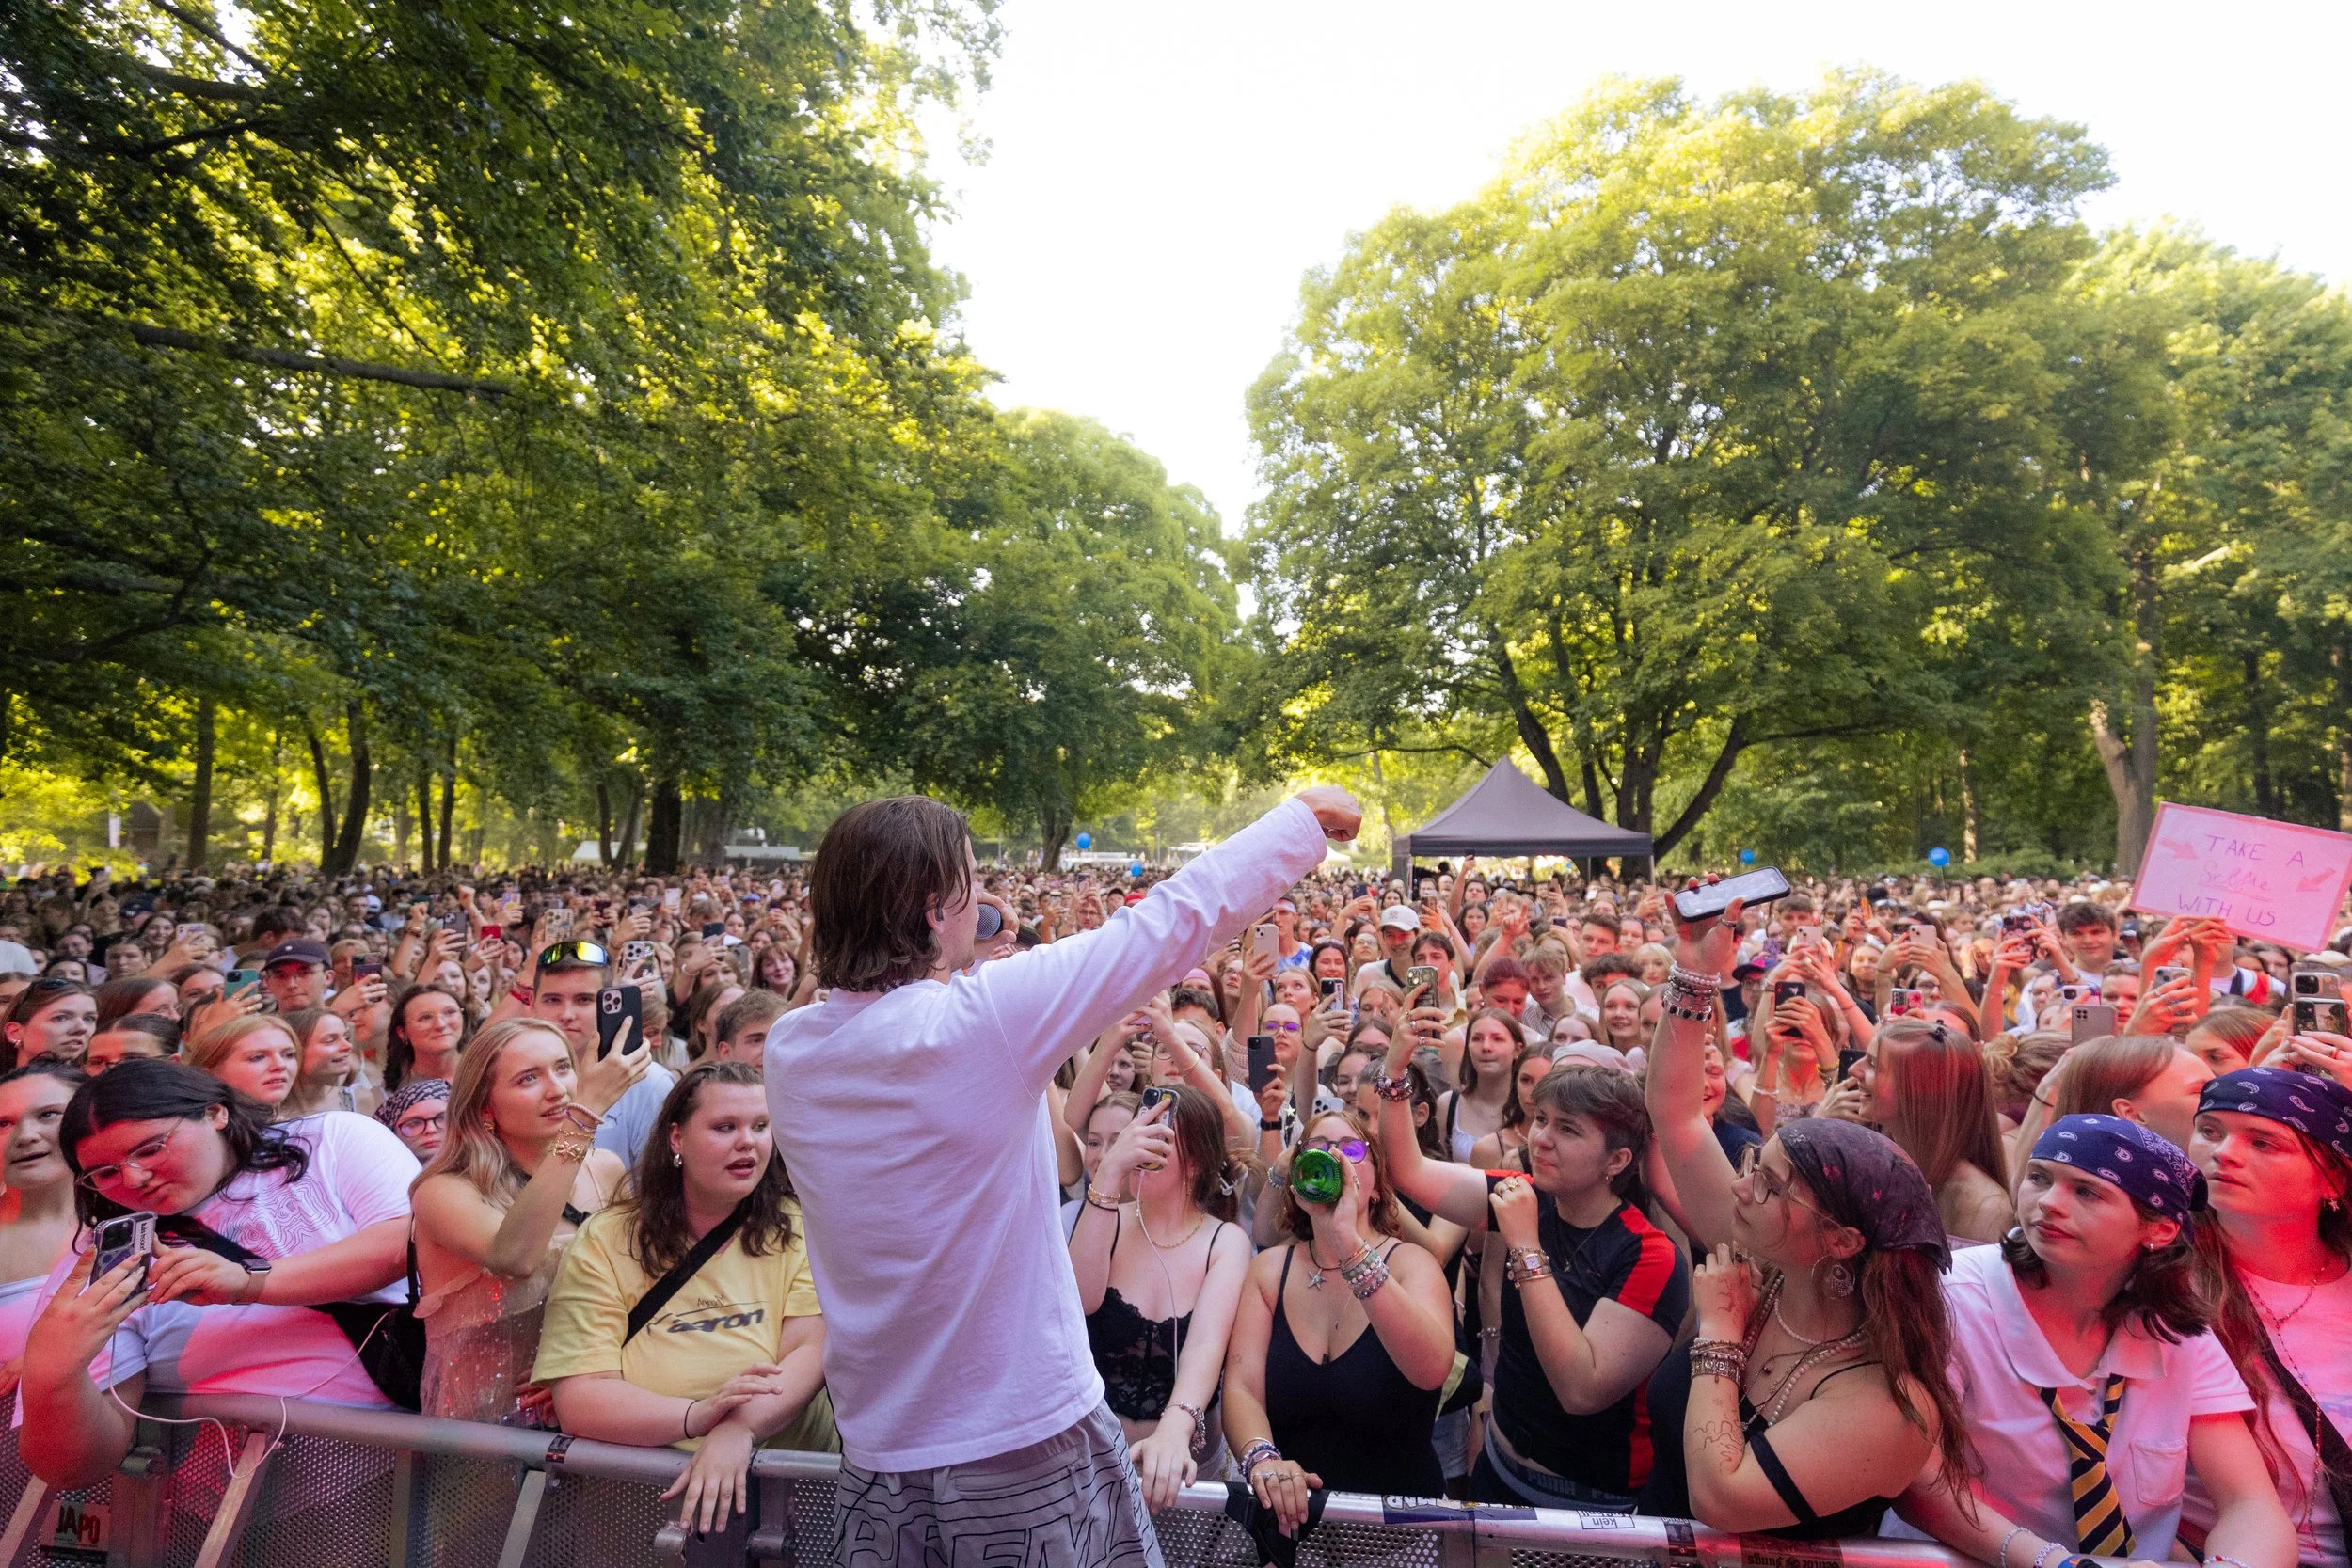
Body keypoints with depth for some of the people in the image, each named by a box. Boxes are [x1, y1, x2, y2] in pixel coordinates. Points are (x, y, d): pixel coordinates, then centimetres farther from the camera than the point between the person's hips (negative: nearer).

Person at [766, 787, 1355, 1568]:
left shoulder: (789, 1048, -7)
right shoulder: (983, 1015, -25)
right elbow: (1176, 919, -17)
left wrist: (943, 965, 6)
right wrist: (1305, 814, -6)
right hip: (1028, 1446, -5)